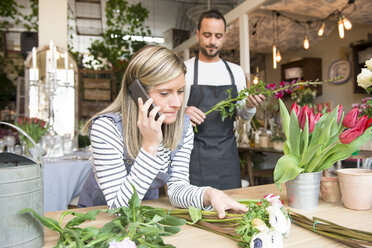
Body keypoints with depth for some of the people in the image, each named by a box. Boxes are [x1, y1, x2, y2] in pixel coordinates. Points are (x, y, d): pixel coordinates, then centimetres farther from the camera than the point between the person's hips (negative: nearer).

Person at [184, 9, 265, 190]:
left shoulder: (236, 71, 10)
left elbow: (244, 116, 14)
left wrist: (249, 107, -7)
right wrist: (182, 113, -21)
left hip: (227, 153, 3)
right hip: (195, 153, -3)